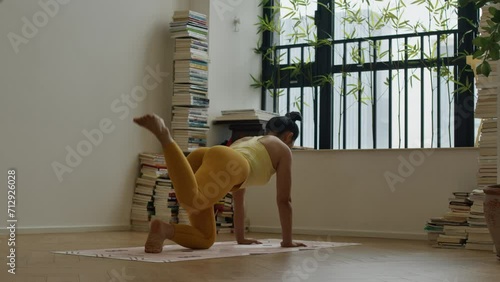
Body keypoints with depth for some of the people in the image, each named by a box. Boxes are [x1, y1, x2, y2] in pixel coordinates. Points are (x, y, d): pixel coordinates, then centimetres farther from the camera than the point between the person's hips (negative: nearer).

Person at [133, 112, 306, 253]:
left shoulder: (245, 141, 49)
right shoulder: (283, 149, 32)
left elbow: (238, 197, 52)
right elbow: (283, 200, 29)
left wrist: (240, 238, 57)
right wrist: (287, 241, 38)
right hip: (225, 163, -7)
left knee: (206, 239, 3)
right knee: (191, 200, -36)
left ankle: (165, 230, -24)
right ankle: (162, 134, -49)